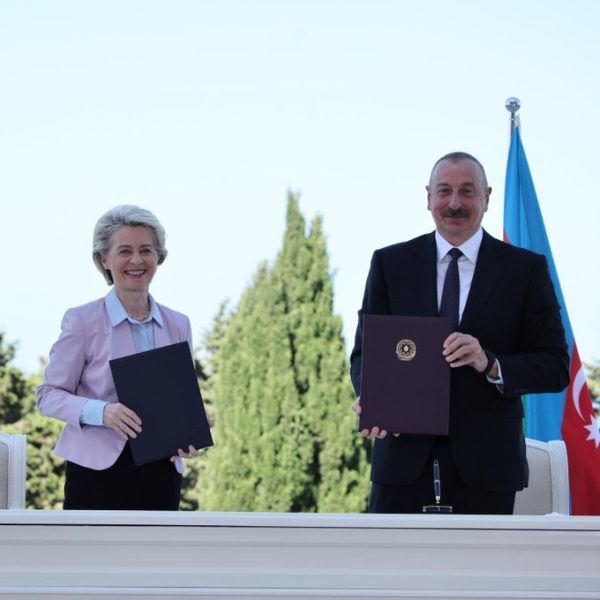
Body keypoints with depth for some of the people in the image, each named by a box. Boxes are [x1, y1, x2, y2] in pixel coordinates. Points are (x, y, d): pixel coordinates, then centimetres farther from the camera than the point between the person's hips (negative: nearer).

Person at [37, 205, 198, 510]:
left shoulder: (178, 325, 11)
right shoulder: (82, 320, -2)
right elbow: (48, 395, -2)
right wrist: (101, 412, -20)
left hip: (161, 474, 4)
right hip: (99, 472, -4)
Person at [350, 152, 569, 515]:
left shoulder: (526, 269, 4)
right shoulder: (390, 264, 9)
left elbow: (556, 366, 0)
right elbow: (365, 351, 7)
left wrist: (491, 365, -19)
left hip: (486, 461, 0)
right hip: (405, 454, 1)